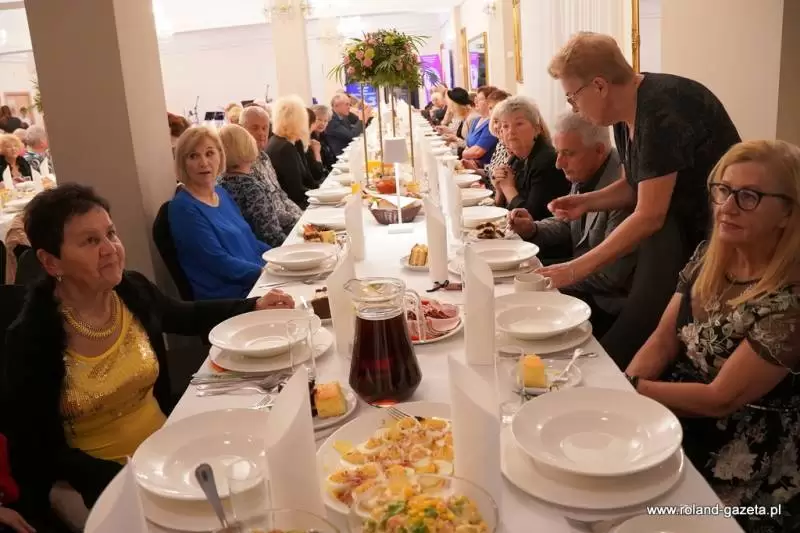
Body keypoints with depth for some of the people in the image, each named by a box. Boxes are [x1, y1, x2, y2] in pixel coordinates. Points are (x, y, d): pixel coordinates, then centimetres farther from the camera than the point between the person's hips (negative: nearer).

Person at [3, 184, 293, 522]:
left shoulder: (133, 290, -6)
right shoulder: (31, 341, -19)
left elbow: (188, 317, 16)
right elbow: (40, 453, -14)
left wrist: (254, 306, 4)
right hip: (102, 480, -5)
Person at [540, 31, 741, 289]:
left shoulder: (659, 112, -26)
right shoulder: (625, 113, 2)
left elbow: (649, 217, -29)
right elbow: (634, 186, 14)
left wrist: (574, 270, -27)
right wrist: (586, 201, -6)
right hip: (685, 231, 8)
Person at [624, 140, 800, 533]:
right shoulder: (709, 255, -1)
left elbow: (721, 398, -21)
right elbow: (663, 341, 1)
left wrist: (631, 389, -16)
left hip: (745, 460, -6)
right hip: (678, 415, 6)